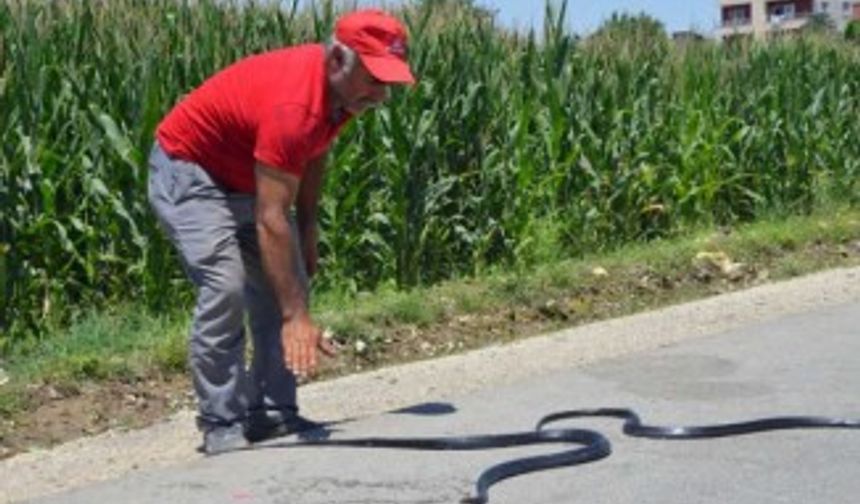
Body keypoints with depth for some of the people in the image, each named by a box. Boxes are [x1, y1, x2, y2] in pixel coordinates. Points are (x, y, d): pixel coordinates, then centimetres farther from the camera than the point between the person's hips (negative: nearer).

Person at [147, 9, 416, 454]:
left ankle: (273, 412, 5)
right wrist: (297, 317, -39)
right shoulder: (293, 106, -36)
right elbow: (270, 221, -38)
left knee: (285, 284, 1)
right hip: (186, 170, -9)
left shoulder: (342, 89, -10)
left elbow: (315, 153, 11)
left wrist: (308, 230, 6)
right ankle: (220, 425, -13)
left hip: (245, 177, 9)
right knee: (225, 287, -23)